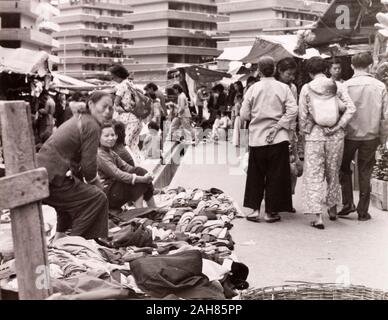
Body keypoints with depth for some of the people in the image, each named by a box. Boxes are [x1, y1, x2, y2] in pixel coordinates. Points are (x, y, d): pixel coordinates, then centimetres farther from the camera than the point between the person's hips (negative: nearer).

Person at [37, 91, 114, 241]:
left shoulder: (78, 120, 20)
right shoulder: (92, 125, -10)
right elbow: (88, 164, -14)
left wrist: (93, 180, 16)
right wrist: (95, 182, 5)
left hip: (39, 171, 10)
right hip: (52, 179, -10)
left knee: (72, 195, 35)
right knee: (97, 198, -4)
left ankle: (59, 237, 34)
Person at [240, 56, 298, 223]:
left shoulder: (253, 88, -1)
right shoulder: (283, 88, -2)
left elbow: (244, 115, -1)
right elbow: (293, 110, -12)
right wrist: (277, 126, -8)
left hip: (257, 139, 1)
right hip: (278, 139, -1)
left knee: (256, 176, 13)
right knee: (275, 176, 7)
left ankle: (255, 209, 13)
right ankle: (270, 212, 11)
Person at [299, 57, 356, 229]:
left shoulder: (306, 88, -4)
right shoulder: (336, 86, 1)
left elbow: (302, 115, -4)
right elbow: (351, 108, -7)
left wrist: (304, 132, 8)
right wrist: (339, 126, -5)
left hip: (314, 136, -2)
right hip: (335, 136, 3)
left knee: (313, 176, 3)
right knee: (333, 173, 19)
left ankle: (318, 216, -2)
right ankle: (333, 208, 34)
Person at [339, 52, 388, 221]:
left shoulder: (346, 85, -9)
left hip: (350, 135, -1)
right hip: (370, 136, 1)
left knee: (344, 168, 18)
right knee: (365, 173, 10)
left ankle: (348, 204, 13)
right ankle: (363, 211, 15)